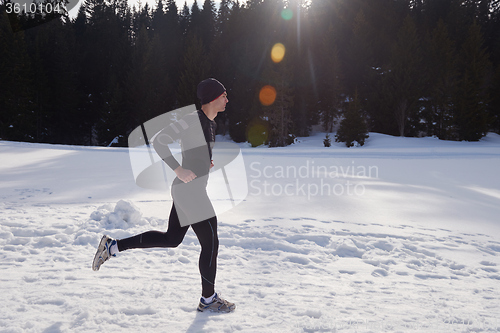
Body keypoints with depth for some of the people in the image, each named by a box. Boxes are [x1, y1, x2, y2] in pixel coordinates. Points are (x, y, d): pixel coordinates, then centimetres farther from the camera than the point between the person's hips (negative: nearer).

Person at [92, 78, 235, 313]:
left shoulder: (210, 124, 13)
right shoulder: (193, 120, -17)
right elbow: (159, 140, -21)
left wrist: (206, 163, 9)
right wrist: (178, 170, -24)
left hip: (186, 190, 10)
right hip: (189, 191, -10)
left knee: (171, 239, 19)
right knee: (210, 244, 2)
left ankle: (113, 246, 24)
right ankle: (208, 299, 19)